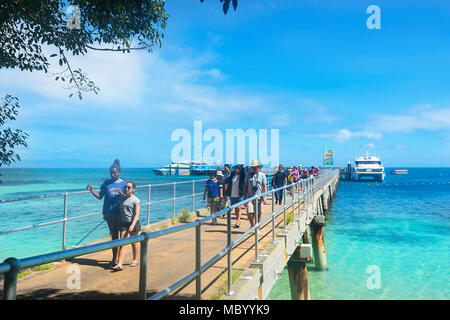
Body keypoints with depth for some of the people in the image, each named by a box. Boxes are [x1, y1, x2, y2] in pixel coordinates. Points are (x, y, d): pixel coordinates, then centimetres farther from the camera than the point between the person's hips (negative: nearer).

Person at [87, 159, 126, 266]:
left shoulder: (124, 184, 1)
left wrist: (121, 192, -20)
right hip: (108, 213, 4)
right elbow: (100, 196, 12)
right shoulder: (106, 183, 10)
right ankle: (116, 257, 21)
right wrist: (91, 190, -2)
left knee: (115, 235, -3)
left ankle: (114, 258, 3)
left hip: (118, 213, -3)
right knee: (113, 234, 11)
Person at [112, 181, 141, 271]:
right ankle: (119, 264, -8)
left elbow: (136, 214, -17)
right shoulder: (123, 198, 5)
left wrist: (132, 225, -25)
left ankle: (135, 260, 31)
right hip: (123, 223, 5)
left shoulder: (136, 201, -12)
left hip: (133, 223, -4)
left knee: (133, 242, 11)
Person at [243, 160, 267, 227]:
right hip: (250, 197, 1)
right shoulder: (248, 174, 9)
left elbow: (265, 186, 0)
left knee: (258, 214, 3)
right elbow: (245, 186, 13)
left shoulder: (262, 175, 2)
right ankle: (252, 225, 16)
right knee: (249, 212, -9)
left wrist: (264, 196, -10)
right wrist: (244, 196, 9)